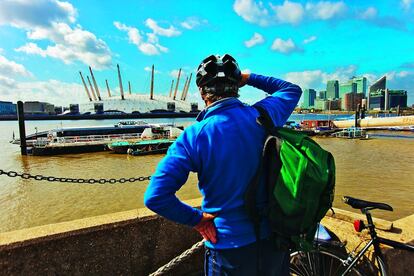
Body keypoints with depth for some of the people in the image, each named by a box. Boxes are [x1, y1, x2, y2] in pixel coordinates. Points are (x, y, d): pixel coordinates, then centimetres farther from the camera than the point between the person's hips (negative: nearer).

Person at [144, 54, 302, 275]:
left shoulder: (194, 136, -19)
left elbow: (155, 197, -22)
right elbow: (292, 90, 13)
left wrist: (196, 218, -9)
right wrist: (250, 78, 10)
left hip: (230, 245, -3)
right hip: (275, 236, 4)